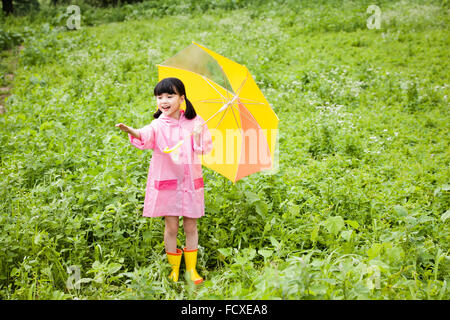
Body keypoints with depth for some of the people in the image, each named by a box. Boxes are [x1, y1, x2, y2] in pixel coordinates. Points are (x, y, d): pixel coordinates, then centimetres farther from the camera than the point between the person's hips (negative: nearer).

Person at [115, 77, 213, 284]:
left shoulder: (195, 122, 1)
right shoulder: (159, 125, -5)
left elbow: (205, 149, 3)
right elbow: (145, 136, -27)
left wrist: (198, 136, -16)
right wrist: (132, 131, -48)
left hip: (190, 181, 1)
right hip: (166, 181, -1)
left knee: (190, 226, 8)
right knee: (171, 227, 3)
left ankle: (191, 268, 24)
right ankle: (174, 269, 21)